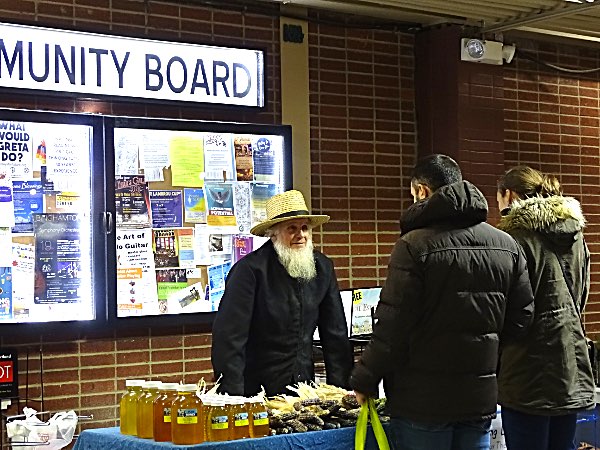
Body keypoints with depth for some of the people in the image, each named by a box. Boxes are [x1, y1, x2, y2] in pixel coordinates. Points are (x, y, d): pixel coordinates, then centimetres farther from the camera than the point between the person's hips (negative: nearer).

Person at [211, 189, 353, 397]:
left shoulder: (322, 268, 4)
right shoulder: (250, 269, -13)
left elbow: (336, 333, 9)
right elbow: (229, 337, -16)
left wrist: (340, 387, 3)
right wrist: (234, 395, -21)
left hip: (304, 388, 5)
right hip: (255, 391, -5)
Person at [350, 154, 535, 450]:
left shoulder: (414, 245, -14)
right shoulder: (507, 246, 4)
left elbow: (392, 326, -14)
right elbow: (521, 317, 8)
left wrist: (364, 381, -3)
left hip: (423, 402, -5)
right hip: (480, 399, 5)